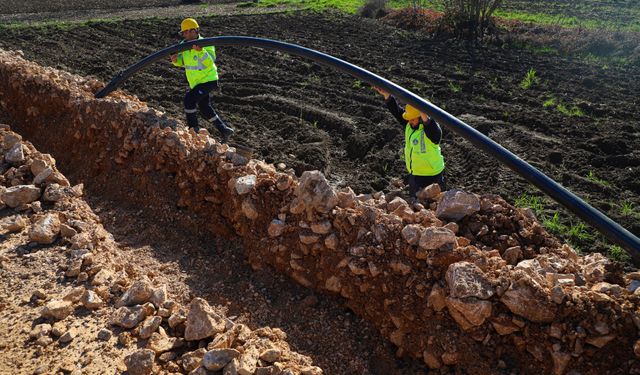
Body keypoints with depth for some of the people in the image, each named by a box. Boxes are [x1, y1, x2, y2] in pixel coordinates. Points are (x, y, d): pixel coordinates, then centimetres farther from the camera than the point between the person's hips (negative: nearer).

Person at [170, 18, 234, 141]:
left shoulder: (205, 44, -20)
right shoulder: (184, 44, 0)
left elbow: (210, 62, -32)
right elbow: (182, 61, 5)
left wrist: (201, 51, -46)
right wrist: (175, 59, -16)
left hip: (208, 80, -8)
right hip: (196, 82, 8)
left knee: (189, 99, -19)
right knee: (205, 109, 13)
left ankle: (193, 129, -3)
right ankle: (225, 130, 24)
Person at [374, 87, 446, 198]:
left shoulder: (431, 127, -22)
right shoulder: (409, 124, -2)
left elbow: (433, 129, -46)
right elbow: (396, 110, -8)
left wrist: (424, 116, -66)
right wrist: (386, 95, -22)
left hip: (432, 176, -7)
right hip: (414, 175, 7)